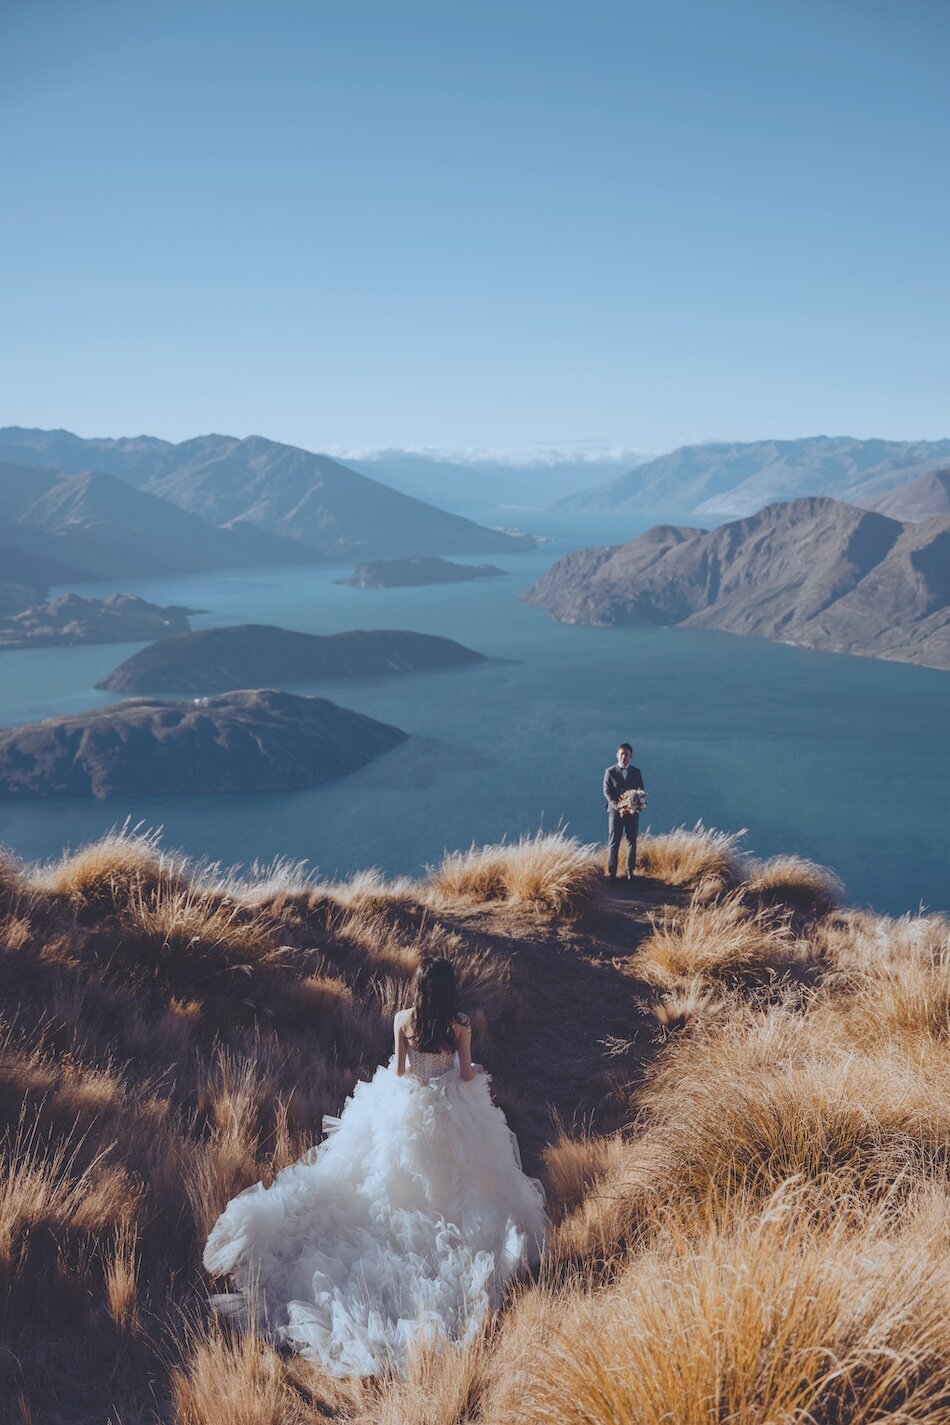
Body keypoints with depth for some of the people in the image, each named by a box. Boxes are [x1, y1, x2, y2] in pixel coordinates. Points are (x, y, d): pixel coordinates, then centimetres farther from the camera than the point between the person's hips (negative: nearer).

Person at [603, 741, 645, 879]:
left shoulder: (636, 772, 6)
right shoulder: (610, 772, 0)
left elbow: (641, 791, 5)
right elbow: (607, 791, -5)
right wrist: (618, 806, -17)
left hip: (632, 811, 2)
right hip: (615, 810, -2)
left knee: (632, 841, 4)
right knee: (613, 842, -1)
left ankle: (630, 871, 12)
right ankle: (611, 872, 3)